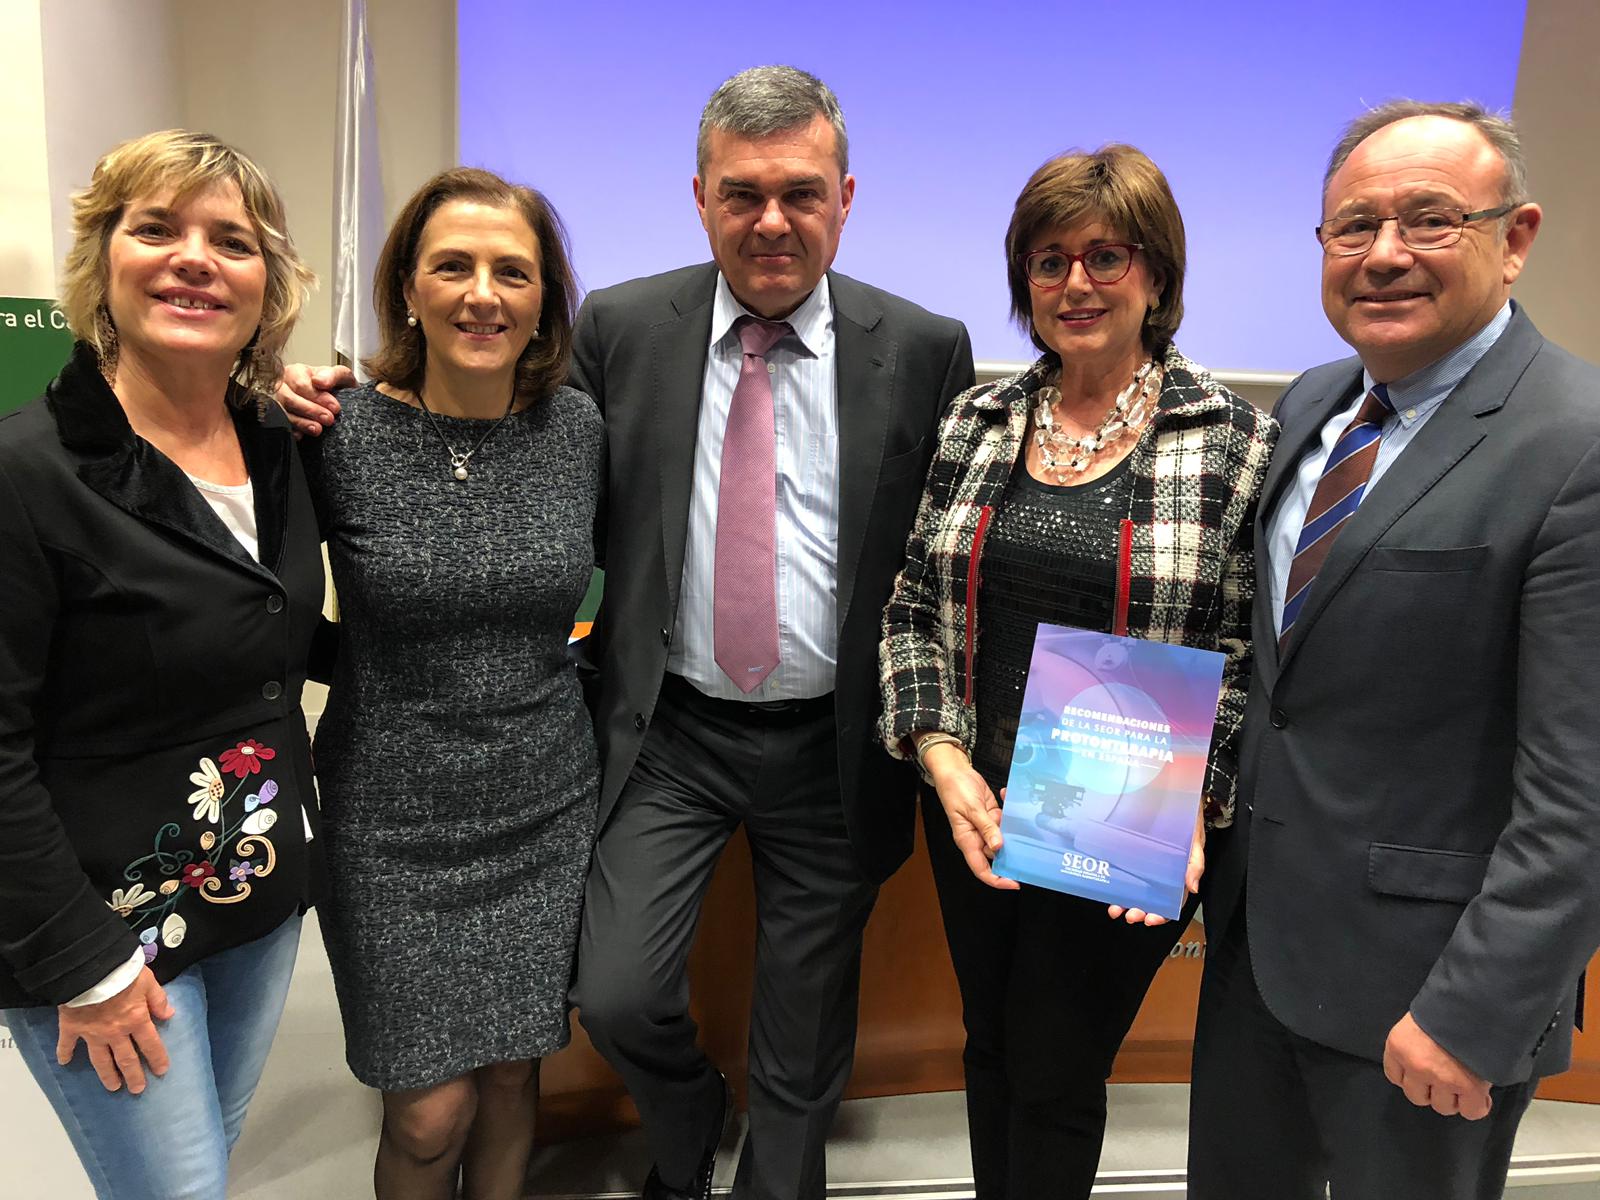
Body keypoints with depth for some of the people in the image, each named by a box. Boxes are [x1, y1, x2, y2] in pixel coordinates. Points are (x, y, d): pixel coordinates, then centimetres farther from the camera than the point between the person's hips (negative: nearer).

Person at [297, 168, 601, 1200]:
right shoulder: (337, 436, -12)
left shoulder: (578, 426, -2)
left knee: (513, 1073, 16)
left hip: (547, 809, 3)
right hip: (397, 821, -2)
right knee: (432, 1110, 6)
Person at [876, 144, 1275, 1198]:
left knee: (1057, 1078, 12)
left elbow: (1248, 656, -6)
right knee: (992, 1048, 22)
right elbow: (913, 608, 4)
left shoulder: (1235, 441, -7)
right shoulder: (975, 424, 3)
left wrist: (1187, 808, -17)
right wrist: (942, 754, -9)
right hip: (974, 812, 4)